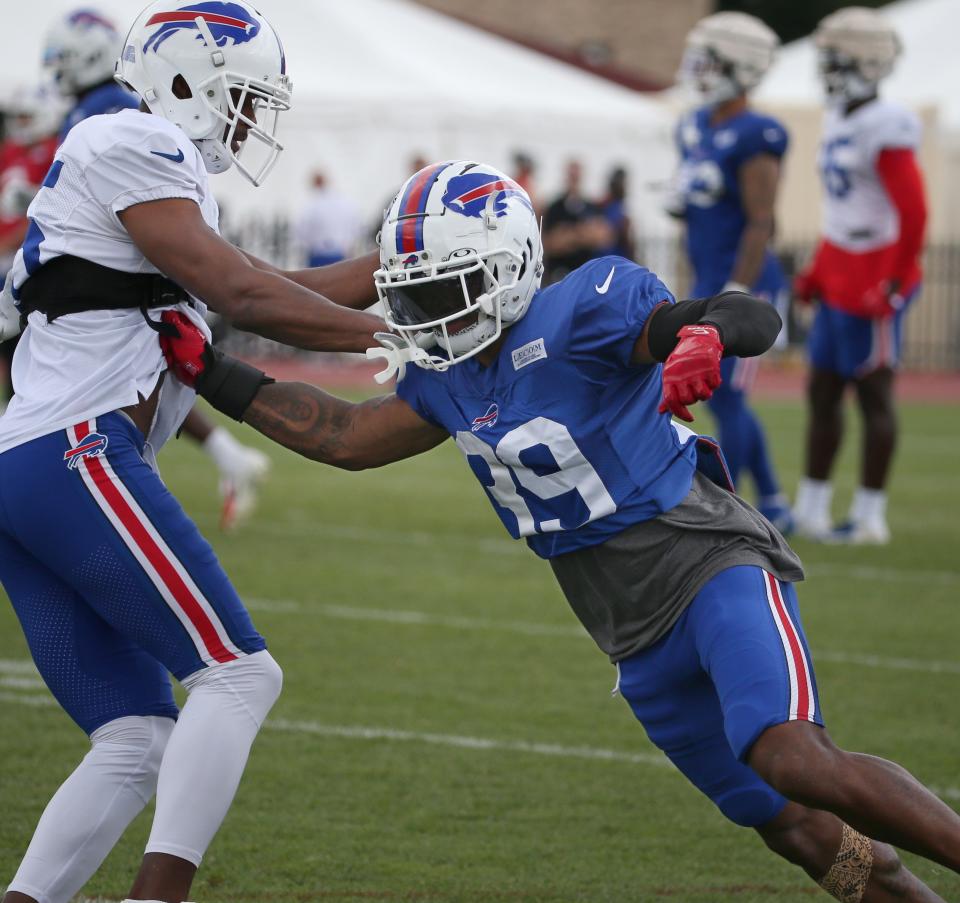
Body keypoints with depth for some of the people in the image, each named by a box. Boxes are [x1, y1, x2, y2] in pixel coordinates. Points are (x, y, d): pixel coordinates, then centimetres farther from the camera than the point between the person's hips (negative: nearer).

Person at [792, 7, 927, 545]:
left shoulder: (885, 129, -18)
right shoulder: (840, 120, 12)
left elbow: (913, 213, -20)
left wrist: (895, 285, -20)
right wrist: (817, 272, 19)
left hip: (876, 275, -9)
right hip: (840, 274, 9)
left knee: (873, 392, -1)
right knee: (822, 392, 11)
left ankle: (870, 516, 7)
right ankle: (811, 510, 18)